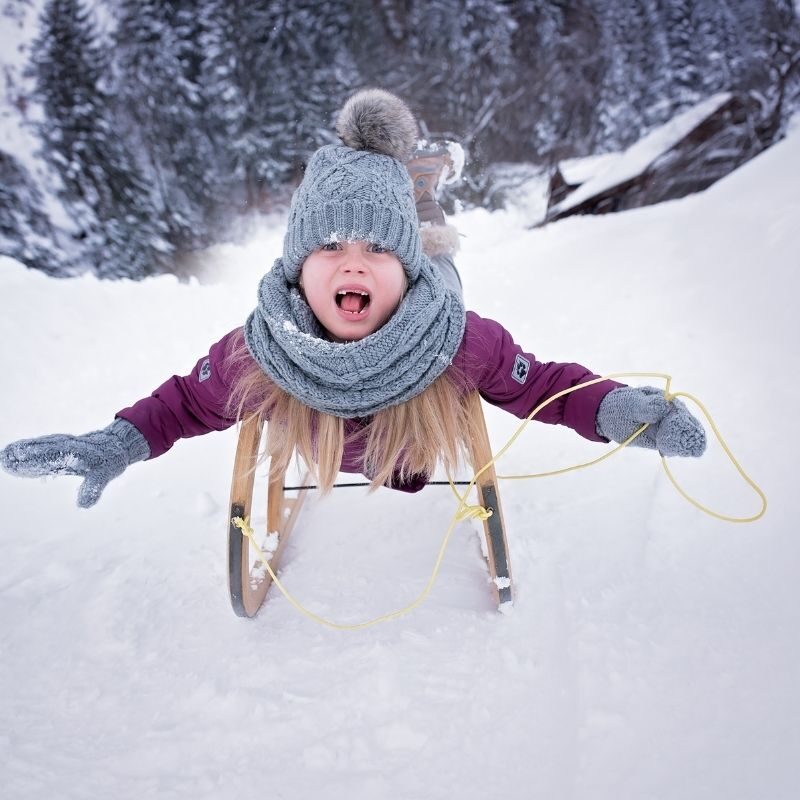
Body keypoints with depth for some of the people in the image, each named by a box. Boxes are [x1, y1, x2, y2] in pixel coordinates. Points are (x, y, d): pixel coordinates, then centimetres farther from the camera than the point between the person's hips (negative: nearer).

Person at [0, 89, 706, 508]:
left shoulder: (464, 343, -45)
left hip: (420, 464, 0)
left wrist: (616, 409, -49)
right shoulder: (257, 353, -41)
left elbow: (544, 386, -31)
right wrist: (116, 445, -38)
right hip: (325, 471, 1)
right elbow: (189, 401, -22)